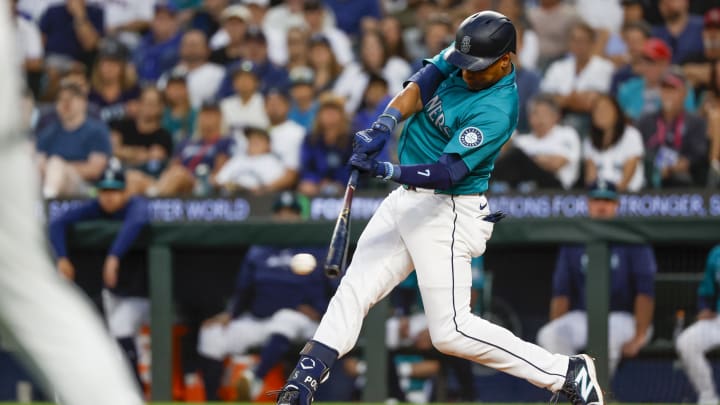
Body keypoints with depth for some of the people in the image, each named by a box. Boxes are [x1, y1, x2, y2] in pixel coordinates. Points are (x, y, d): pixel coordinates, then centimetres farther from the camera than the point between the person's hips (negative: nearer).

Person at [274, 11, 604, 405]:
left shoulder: (497, 110, -24)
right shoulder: (461, 58, 0)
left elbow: (448, 172, -30)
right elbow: (417, 88, -9)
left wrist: (387, 171, -43)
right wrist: (384, 125, -27)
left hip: (446, 213, -8)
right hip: (406, 198, 9)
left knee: (452, 333, -11)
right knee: (352, 292, 4)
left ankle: (567, 373, -6)